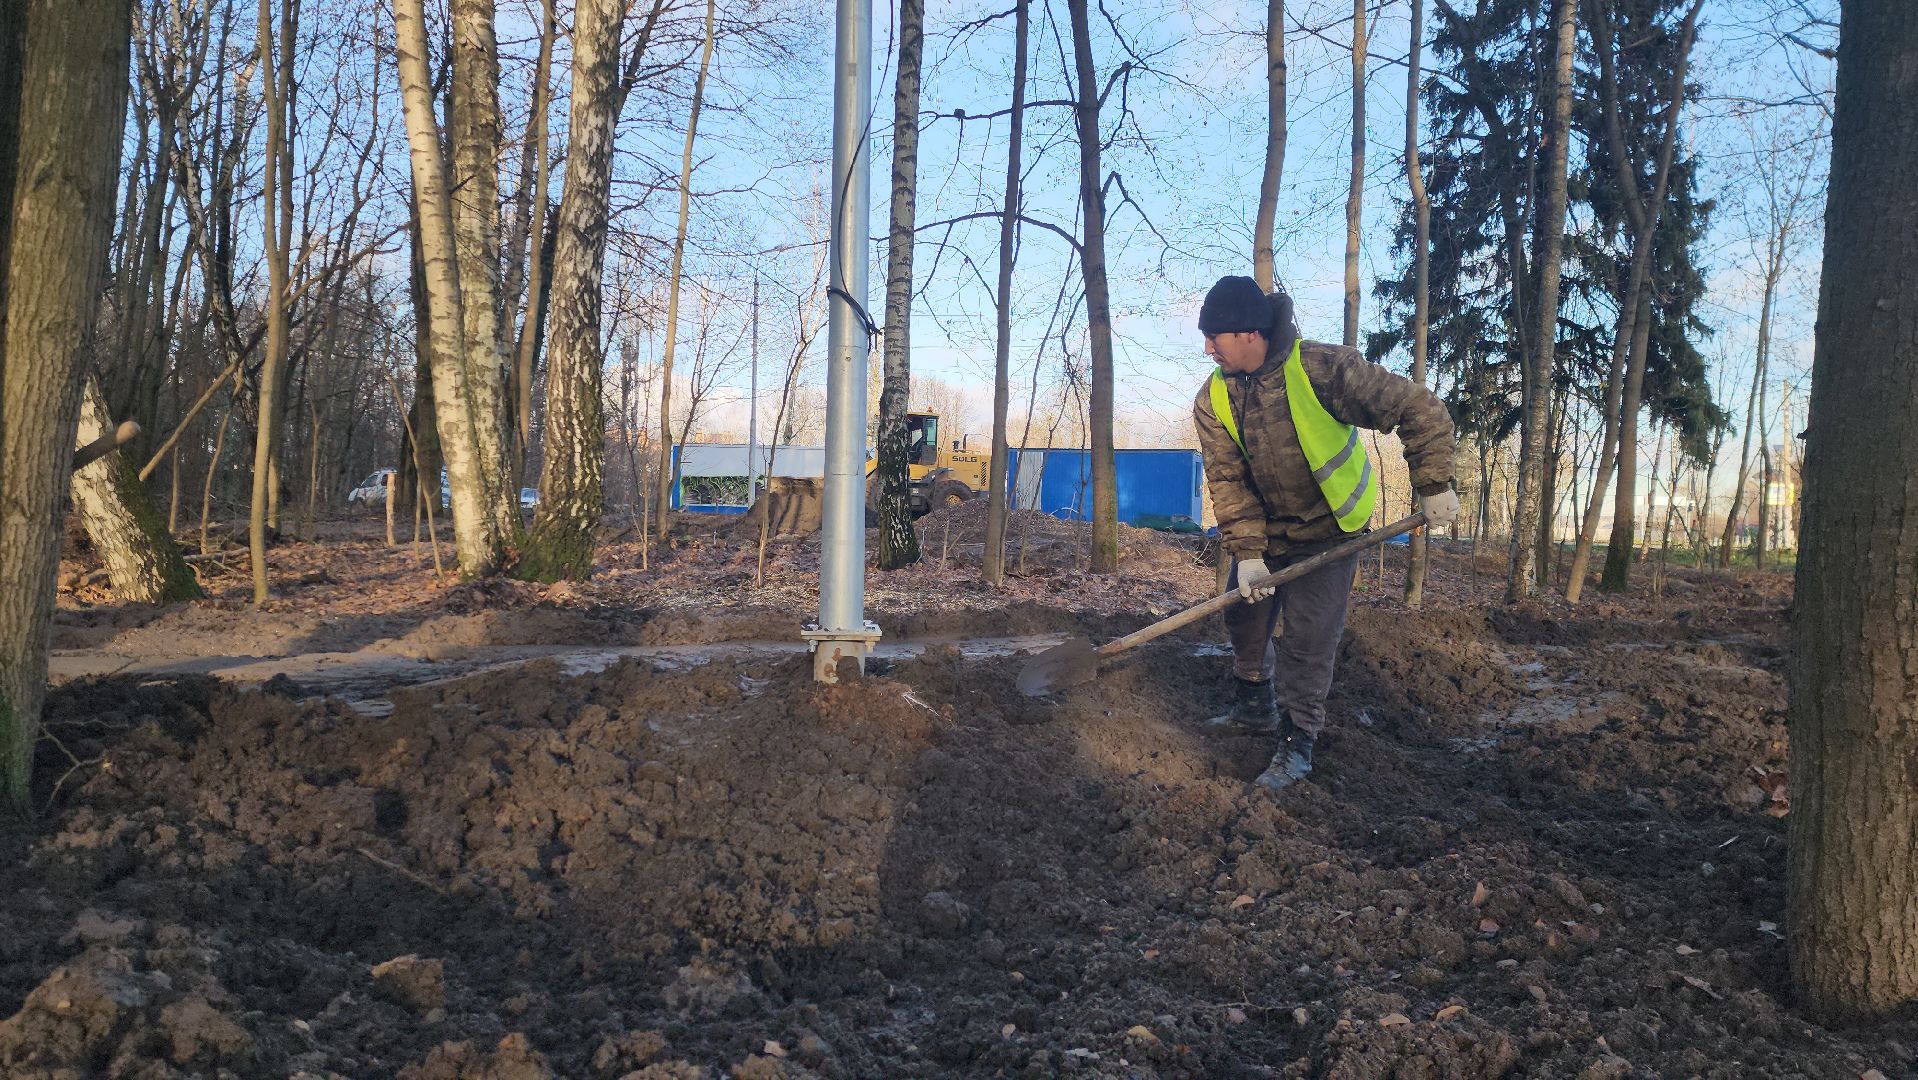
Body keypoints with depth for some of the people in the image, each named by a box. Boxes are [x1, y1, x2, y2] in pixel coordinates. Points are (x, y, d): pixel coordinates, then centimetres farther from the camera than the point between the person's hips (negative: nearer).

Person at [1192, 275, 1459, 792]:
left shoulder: (1322, 369, -26)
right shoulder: (1213, 400, -11)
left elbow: (1420, 409, -22)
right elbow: (1227, 480, -11)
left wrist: (1433, 485, -21)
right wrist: (1247, 551, -19)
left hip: (1329, 530, -5)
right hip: (1265, 532, 5)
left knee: (1306, 640, -8)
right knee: (1243, 617, 14)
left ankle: (1296, 745, 4)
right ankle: (1255, 708, 36)